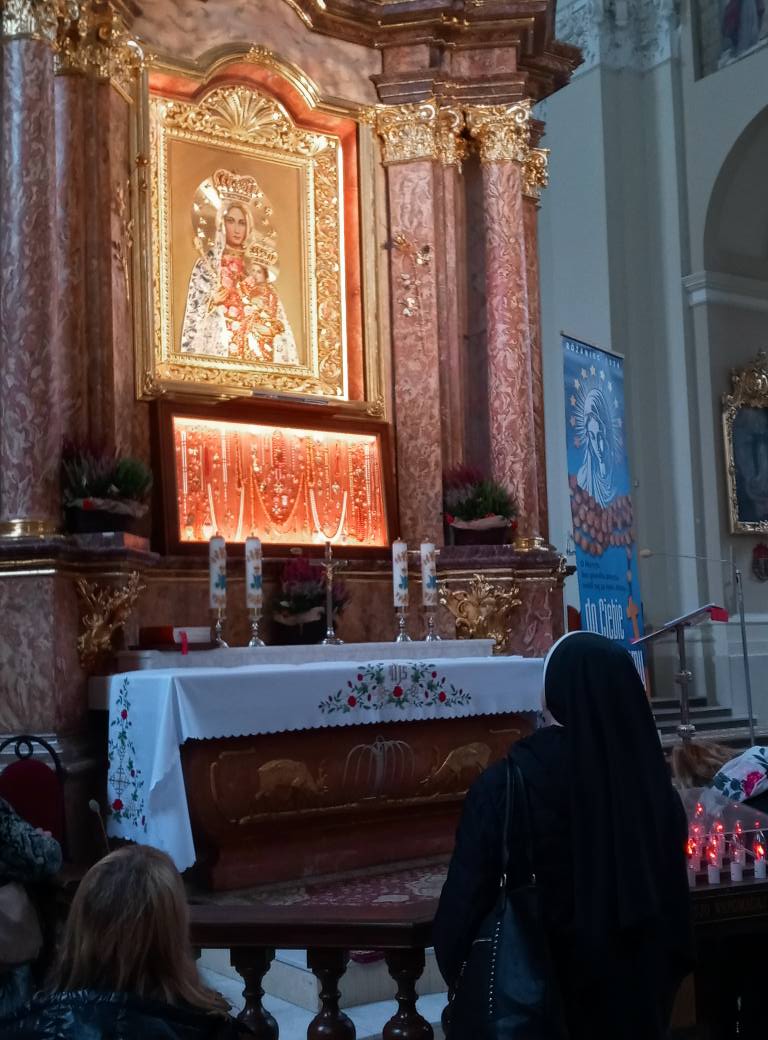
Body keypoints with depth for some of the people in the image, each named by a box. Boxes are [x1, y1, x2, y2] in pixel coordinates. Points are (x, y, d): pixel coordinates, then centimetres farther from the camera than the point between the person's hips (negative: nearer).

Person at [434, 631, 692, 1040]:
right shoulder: (651, 781, -10)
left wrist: (457, 971, 1)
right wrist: (665, 980, 14)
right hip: (634, 988, 3)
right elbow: (673, 896, 0)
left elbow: (467, 897, -16)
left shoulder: (505, 785, -22)